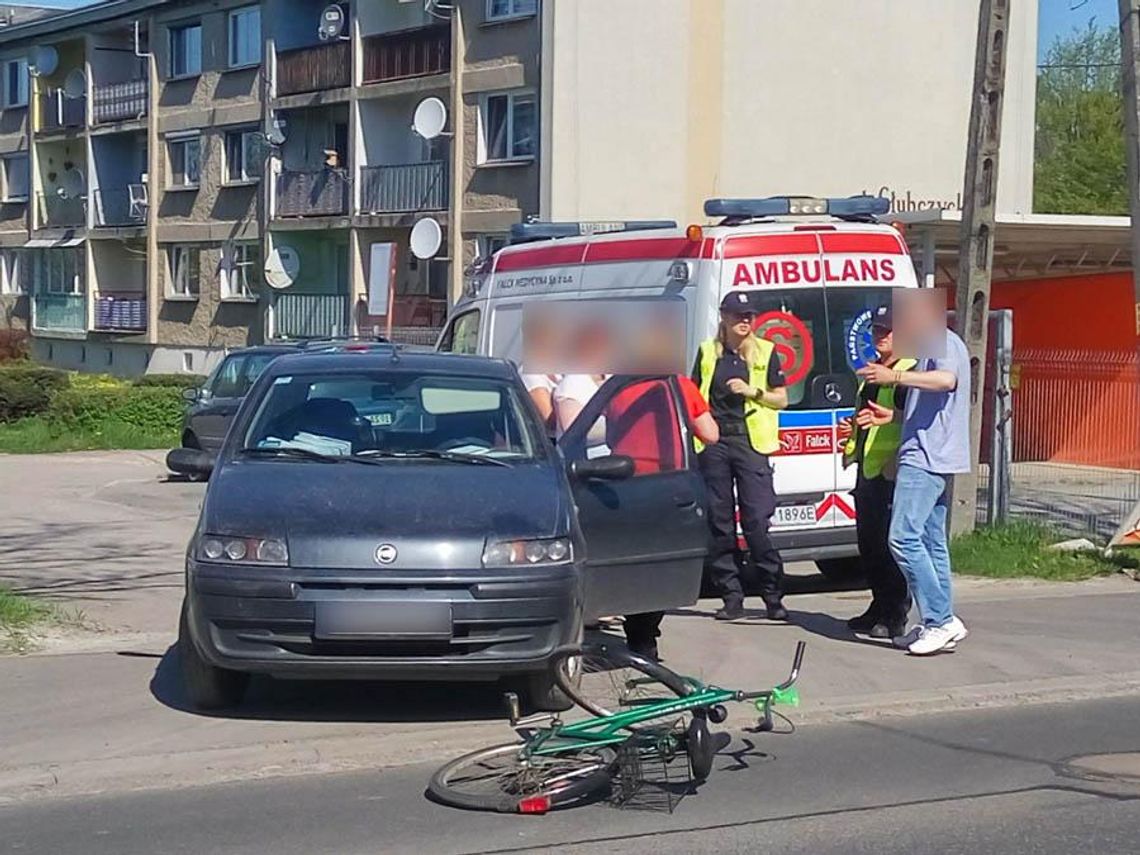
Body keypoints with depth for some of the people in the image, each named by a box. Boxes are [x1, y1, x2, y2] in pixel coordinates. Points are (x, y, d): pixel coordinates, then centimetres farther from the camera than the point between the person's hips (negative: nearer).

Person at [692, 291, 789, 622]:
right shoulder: (708, 352, 12)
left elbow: (781, 398, 10)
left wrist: (753, 391, -6)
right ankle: (732, 598, 8)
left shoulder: (765, 352, 8)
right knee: (719, 522, 2)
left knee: (757, 521, -9)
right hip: (714, 442, 2)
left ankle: (773, 597, -4)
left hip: (750, 442, -2)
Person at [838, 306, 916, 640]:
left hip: (892, 470, -10)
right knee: (869, 543, 13)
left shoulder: (910, 372, -8)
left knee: (891, 543, -8)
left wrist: (888, 416, -30)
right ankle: (879, 608, 23)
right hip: (867, 467, 10)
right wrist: (854, 427, 16)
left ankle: (895, 616, -3)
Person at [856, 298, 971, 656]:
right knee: (931, 542, 10)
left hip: (926, 458, -11)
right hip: (934, 460, 11)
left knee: (903, 538, -16)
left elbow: (946, 379, -30)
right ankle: (939, 625, 12)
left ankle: (941, 621, -16)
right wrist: (892, 416, 24)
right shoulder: (933, 347, 25)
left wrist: (895, 377, -31)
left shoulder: (943, 342, -8)